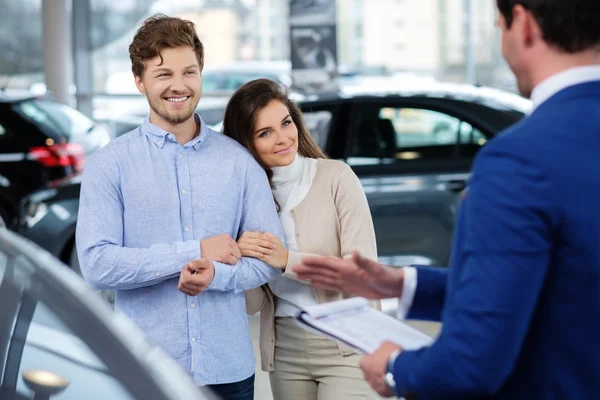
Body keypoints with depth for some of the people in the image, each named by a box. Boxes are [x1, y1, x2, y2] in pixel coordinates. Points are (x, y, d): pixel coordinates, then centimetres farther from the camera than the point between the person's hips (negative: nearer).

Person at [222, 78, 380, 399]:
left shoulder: (336, 177, -8)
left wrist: (287, 260, -19)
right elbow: (253, 304, 1)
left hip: (346, 346, -4)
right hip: (285, 353, 4)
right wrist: (242, 258, -18)